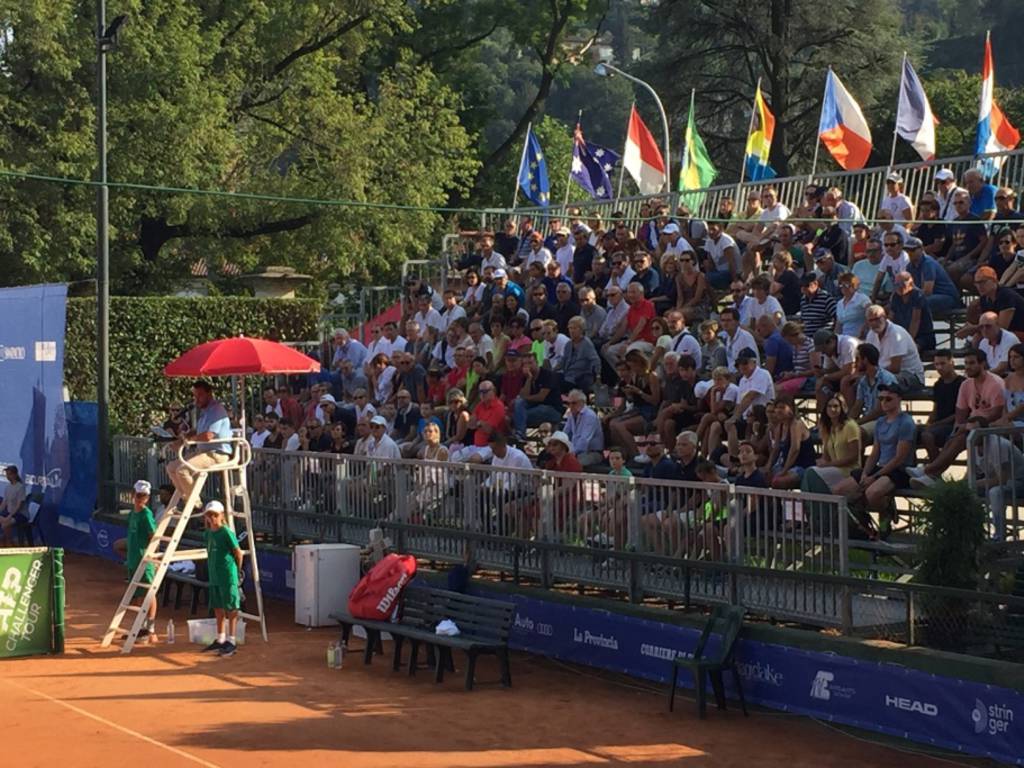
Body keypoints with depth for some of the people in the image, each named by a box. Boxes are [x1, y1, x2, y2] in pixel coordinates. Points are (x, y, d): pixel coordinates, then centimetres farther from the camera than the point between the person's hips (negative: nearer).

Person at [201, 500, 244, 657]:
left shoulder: (226, 532, -13)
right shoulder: (209, 533, 8)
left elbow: (238, 552, -9)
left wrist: (237, 570, 1)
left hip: (228, 577, -8)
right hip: (214, 577, 8)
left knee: (231, 608, -1)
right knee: (218, 608, 14)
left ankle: (231, 641, 3)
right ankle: (220, 640, 23)